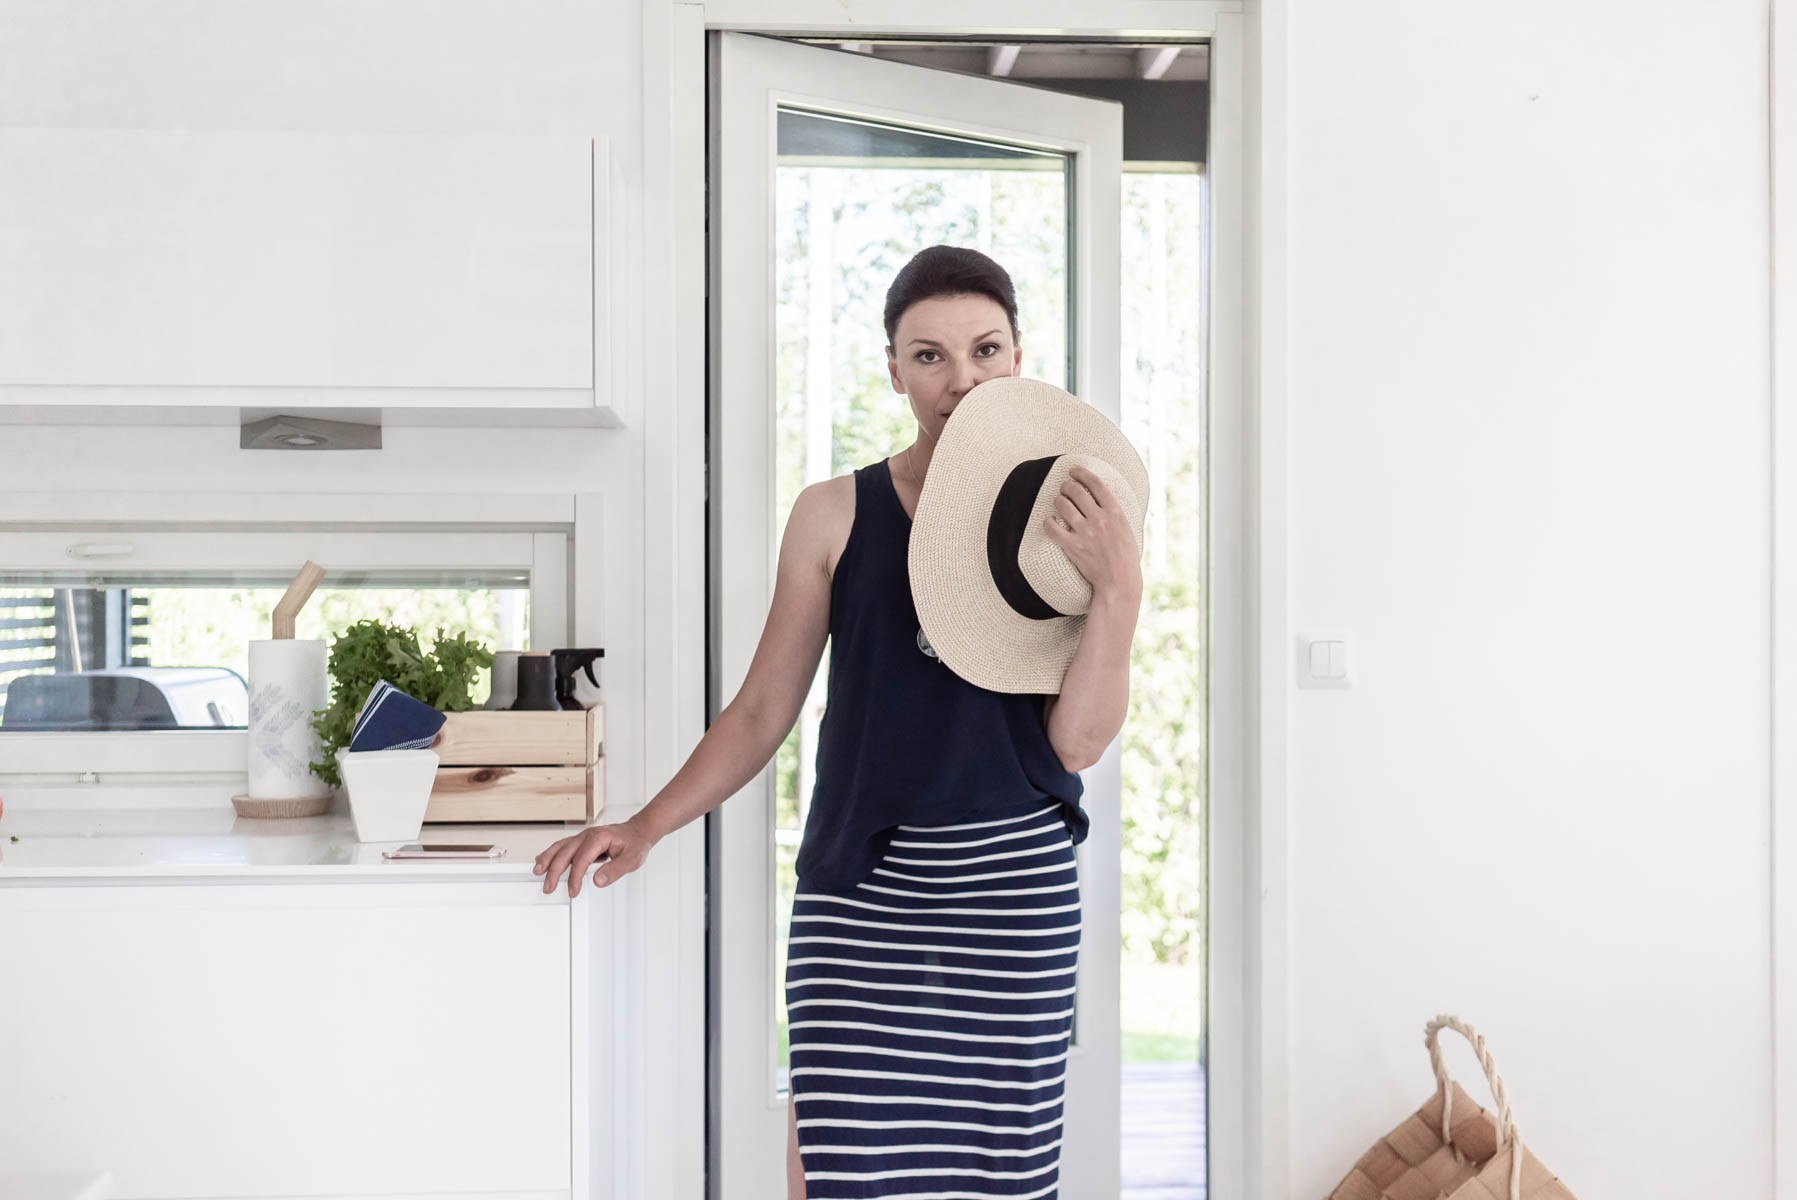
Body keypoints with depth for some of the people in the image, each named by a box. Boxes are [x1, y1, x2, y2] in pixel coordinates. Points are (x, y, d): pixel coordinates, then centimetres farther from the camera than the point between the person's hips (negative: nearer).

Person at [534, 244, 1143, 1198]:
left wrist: (1119, 588, -14)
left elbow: (1080, 739, -3)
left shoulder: (1069, 521, 4)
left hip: (1013, 888, 0)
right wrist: (643, 828, 1)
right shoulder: (834, 518, 5)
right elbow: (762, 711, 9)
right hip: (859, 888, 0)